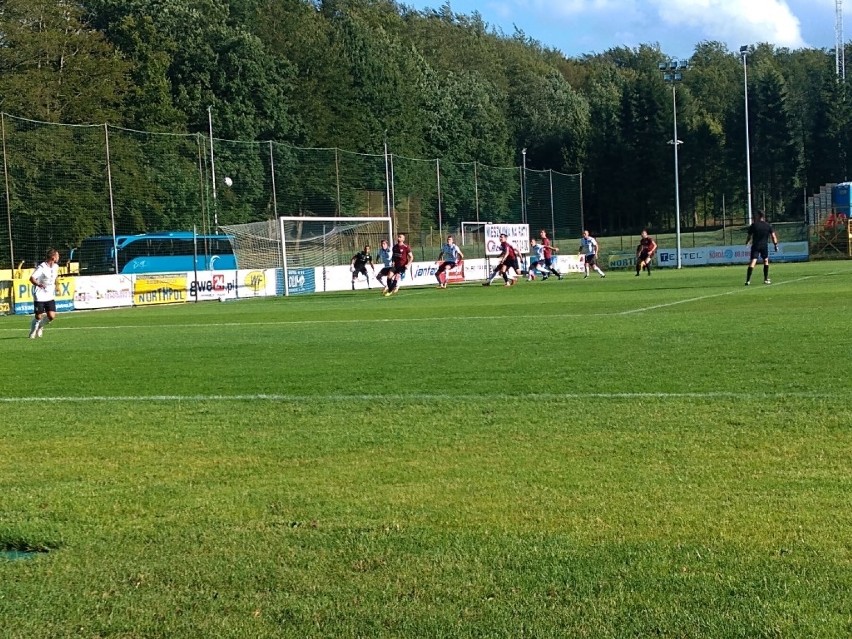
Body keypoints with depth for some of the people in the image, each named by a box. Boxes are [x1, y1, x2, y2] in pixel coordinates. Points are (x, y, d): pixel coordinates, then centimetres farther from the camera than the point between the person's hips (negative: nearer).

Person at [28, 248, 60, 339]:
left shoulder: (56, 267, 5)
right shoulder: (42, 267, -16)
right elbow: (31, 278, -25)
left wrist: (55, 286, 20)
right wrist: (38, 284, -43)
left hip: (50, 296, 5)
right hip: (39, 296, -5)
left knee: (51, 317, -7)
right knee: (38, 317, 1)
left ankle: (41, 326, 24)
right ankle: (32, 333, 26)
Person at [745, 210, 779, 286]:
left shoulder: (754, 225, -3)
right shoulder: (768, 225, 1)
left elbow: (749, 236, 1)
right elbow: (773, 236, -3)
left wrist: (746, 243, 17)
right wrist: (776, 245, 4)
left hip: (755, 245, -1)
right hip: (764, 245, 1)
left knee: (752, 262, -8)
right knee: (766, 261, 20)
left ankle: (748, 280, -17)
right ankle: (766, 279, 19)